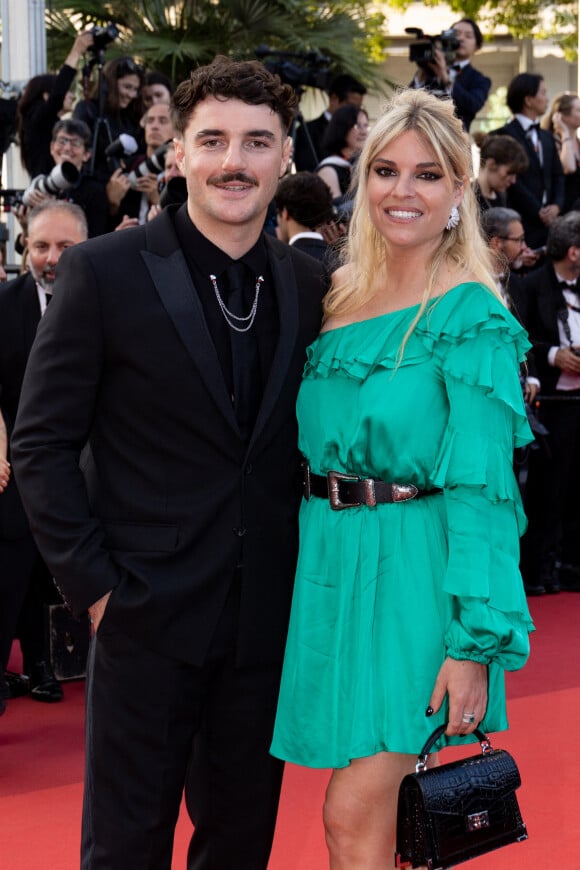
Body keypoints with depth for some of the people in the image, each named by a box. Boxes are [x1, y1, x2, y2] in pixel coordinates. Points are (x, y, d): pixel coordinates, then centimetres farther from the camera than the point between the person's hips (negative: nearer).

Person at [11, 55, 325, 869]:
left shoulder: (309, 285, 5)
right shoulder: (104, 271, -7)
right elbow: (41, 443, -6)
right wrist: (94, 584, -11)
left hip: (267, 617, 4)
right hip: (148, 613, -4)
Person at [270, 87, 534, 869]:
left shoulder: (471, 315, -10)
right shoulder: (339, 296, 10)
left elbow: (481, 486, -14)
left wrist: (475, 644, -19)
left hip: (412, 574, -6)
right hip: (329, 566, 6)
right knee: (372, 802, 13)